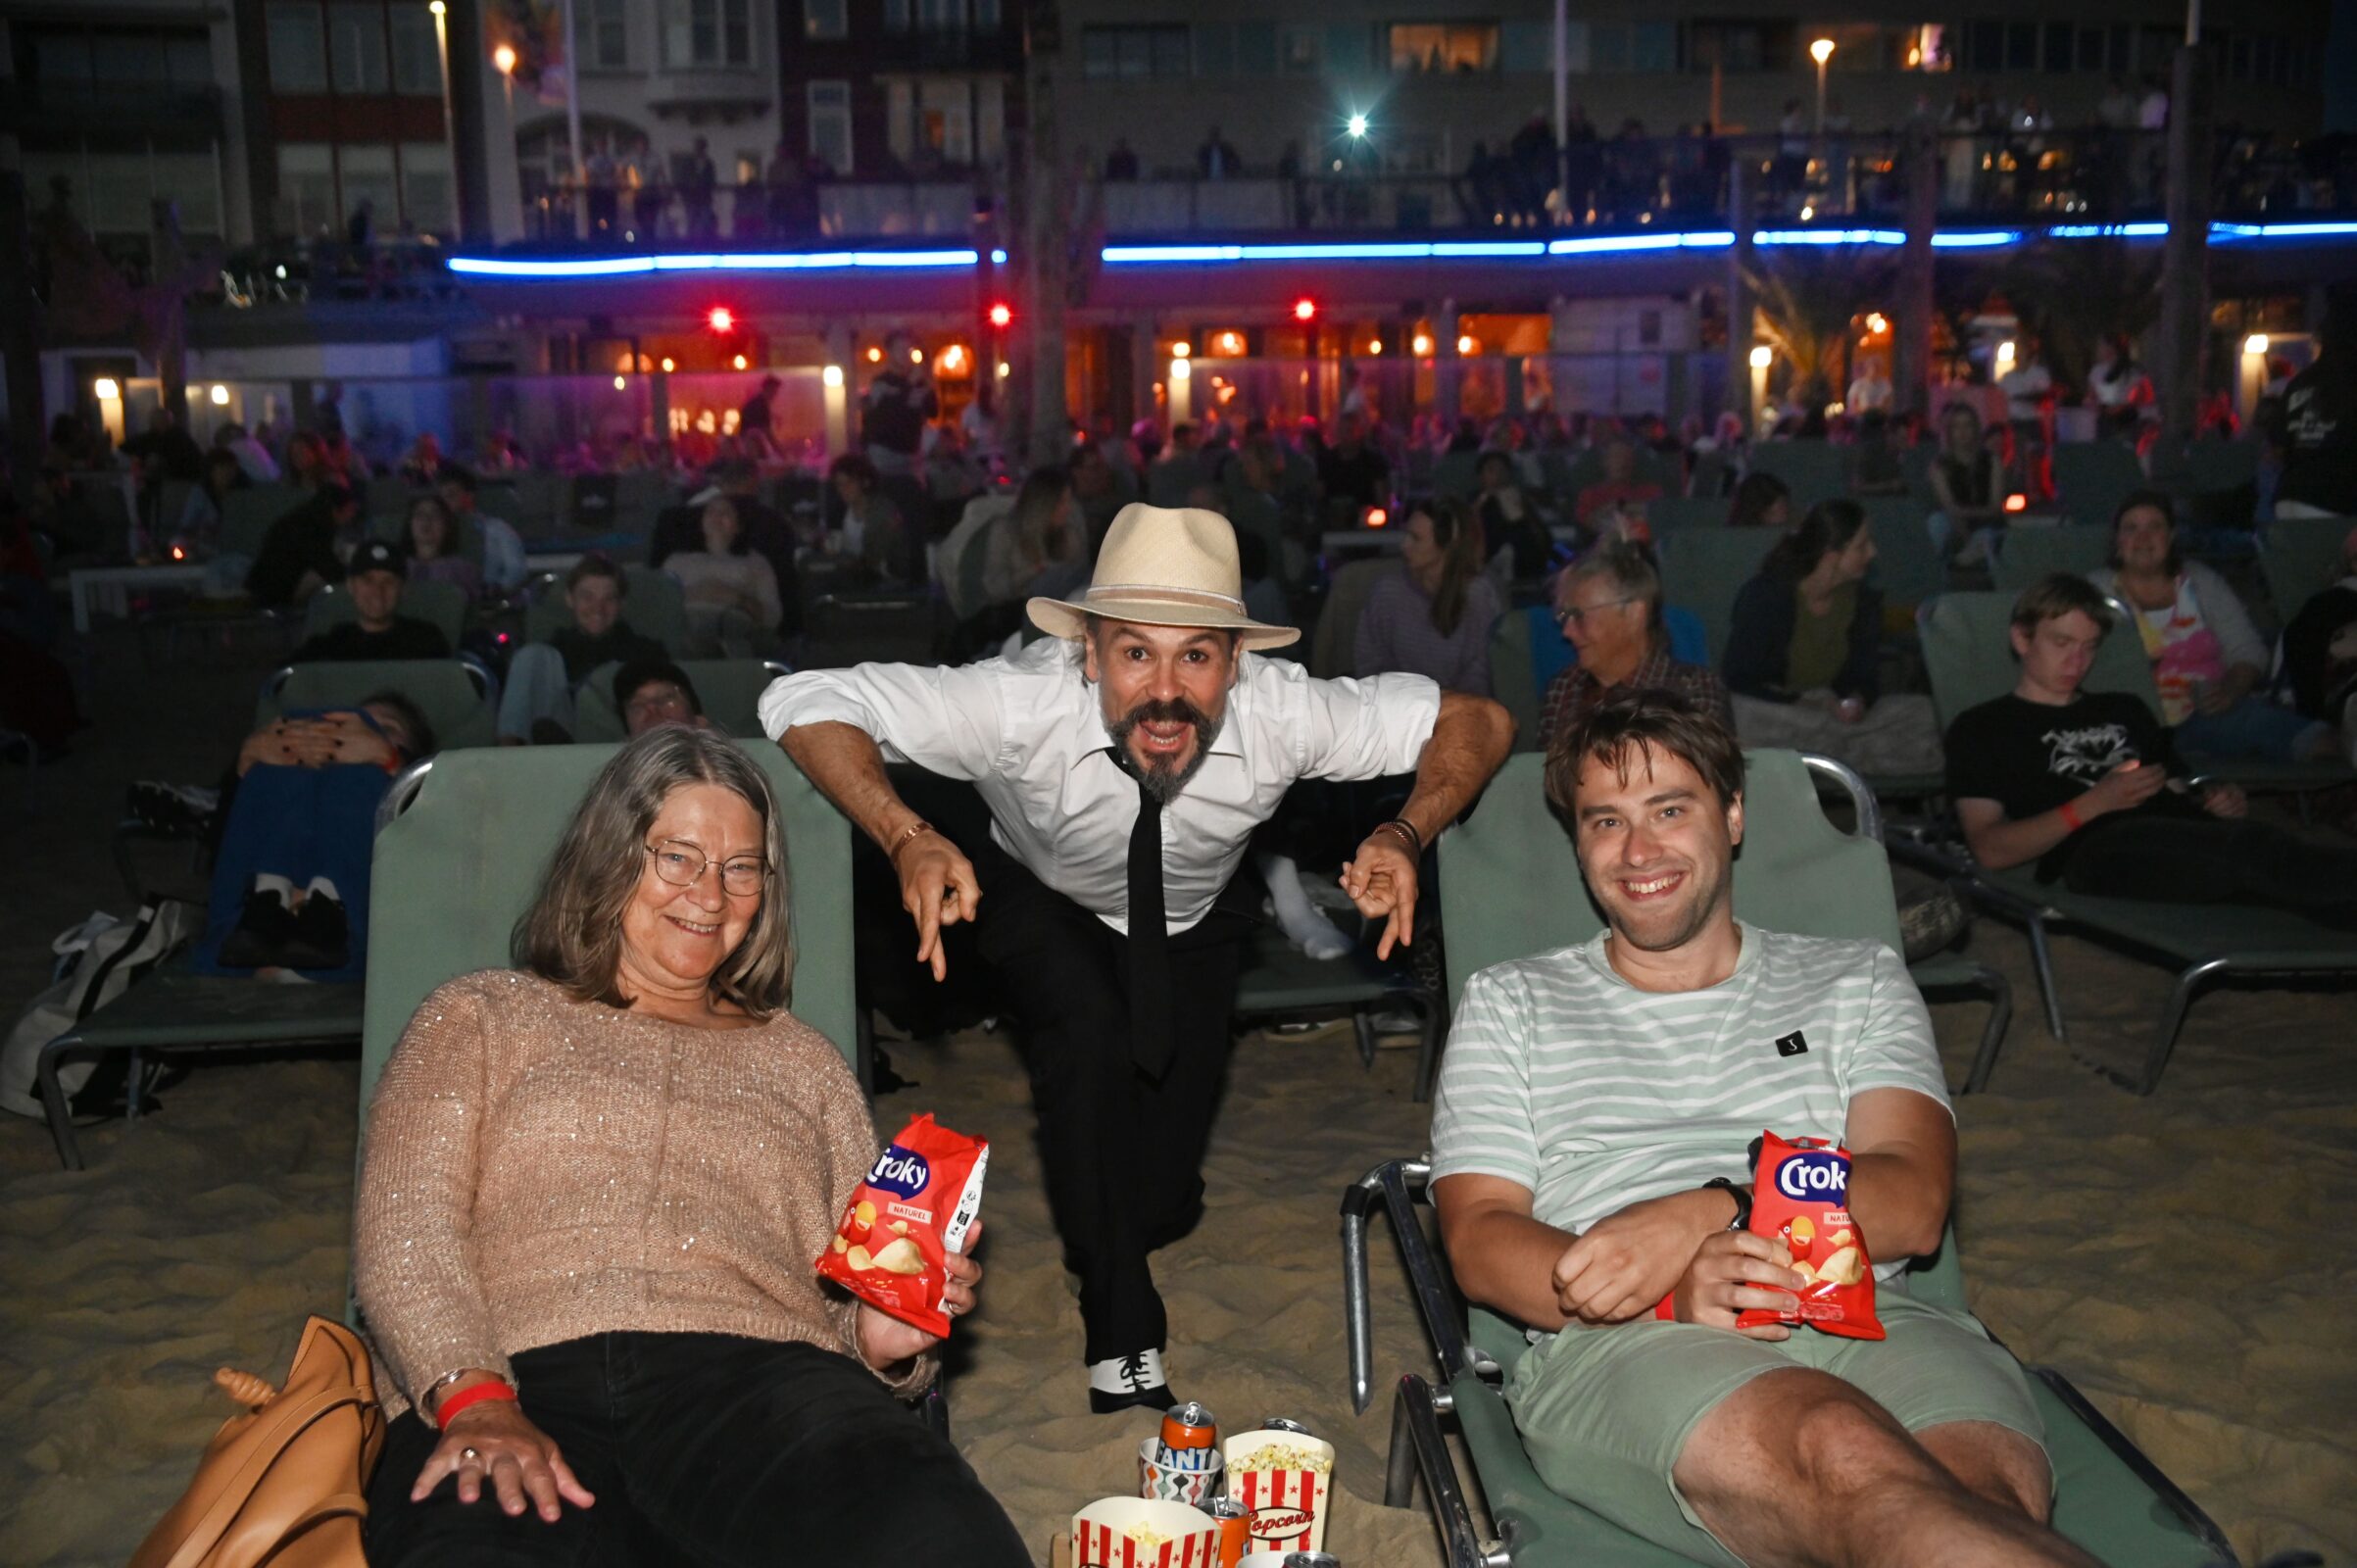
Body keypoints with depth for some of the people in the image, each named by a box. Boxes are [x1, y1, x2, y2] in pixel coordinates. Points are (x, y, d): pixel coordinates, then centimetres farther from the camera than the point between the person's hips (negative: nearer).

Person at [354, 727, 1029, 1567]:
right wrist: (473, 1400, -12)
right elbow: (405, 1224, 6)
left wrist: (882, 1338, -1)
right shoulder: (482, 1016, 22)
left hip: (752, 1376, 3)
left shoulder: (803, 1062, 28)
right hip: (521, 1373, -2)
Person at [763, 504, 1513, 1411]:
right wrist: (907, 839, -54)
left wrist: (1408, 835, -46)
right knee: (1089, 1032, -34)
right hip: (1046, 901, -1)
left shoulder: (1279, 714, -35)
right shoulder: (1023, 705, -39)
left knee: (1163, 1201, 1)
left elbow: (1477, 721, -27)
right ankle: (1121, 1334, -16)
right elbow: (804, 701, -38)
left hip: (1192, 921, 2)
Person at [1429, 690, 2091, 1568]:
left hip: (1864, 1319, 1)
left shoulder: (1857, 982, 23)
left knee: (1991, 1489, -38)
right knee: (1844, 1456, -36)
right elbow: (1479, 1239, 8)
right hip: (1614, 1347, 0)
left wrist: (1712, 1212, -13)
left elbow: (1913, 1203, 7)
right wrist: (1676, 1291, -13)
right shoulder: (1509, 1004, 21)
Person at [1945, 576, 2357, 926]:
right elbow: (1991, 850, 4)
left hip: (2186, 842, 6)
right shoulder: (1981, 728, 17)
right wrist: (2095, 803, -7)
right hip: (2098, 852, -6)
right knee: (2255, 848, -37)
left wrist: (2219, 801, 7)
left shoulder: (2124, 710, 37)